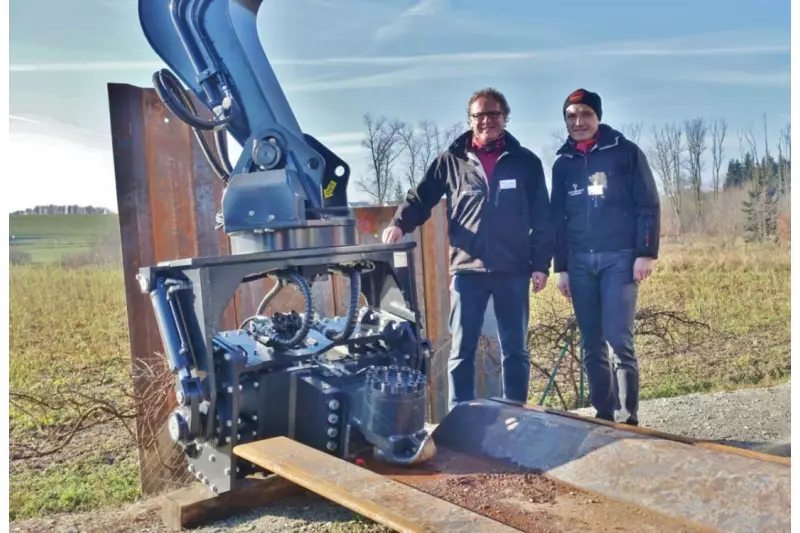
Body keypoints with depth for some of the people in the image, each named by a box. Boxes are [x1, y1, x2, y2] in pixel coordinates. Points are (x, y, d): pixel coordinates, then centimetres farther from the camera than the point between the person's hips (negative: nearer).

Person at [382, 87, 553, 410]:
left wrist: (541, 264, -1)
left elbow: (542, 218, 5)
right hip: (467, 270, 0)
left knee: (515, 350, 11)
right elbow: (420, 199, 6)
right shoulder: (451, 161, 4)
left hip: (513, 271, 1)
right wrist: (400, 224, -14)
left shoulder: (526, 162, 6)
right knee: (461, 351, 5)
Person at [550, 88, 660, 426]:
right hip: (580, 261, 4)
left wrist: (646, 253, -11)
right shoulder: (562, 163, 13)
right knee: (591, 344, 6)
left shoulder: (625, 152, 2)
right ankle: (604, 414, 16)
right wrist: (560, 266, 11)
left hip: (619, 257, -4)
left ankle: (628, 419, 0)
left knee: (619, 339, -10)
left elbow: (648, 205, -2)